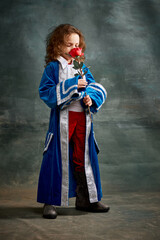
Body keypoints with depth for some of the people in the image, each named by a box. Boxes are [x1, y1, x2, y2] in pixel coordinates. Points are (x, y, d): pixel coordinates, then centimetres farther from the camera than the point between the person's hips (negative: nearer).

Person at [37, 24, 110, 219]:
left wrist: (91, 98, -11)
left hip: (82, 117, 5)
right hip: (62, 118, -5)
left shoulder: (82, 68, 14)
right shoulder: (53, 67, -2)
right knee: (57, 158, -4)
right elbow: (46, 92, -13)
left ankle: (85, 199, 22)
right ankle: (50, 202, 7)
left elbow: (97, 89, 12)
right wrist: (72, 85, -18)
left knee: (84, 158, 10)